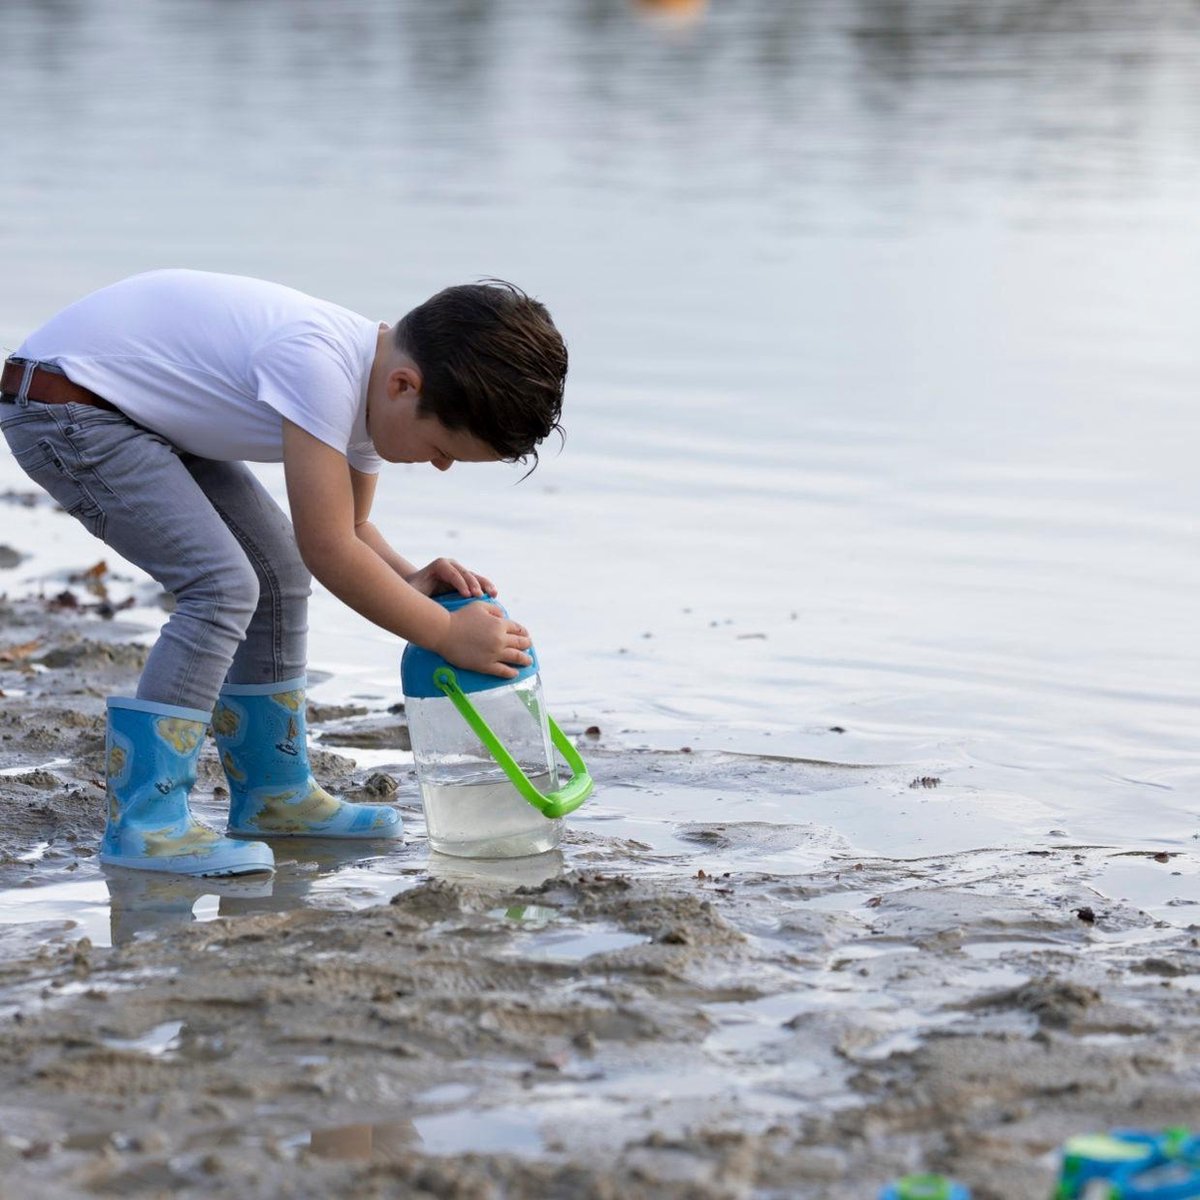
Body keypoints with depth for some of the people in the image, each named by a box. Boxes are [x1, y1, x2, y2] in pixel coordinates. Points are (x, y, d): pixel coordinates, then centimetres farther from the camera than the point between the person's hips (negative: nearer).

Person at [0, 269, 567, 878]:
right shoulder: (318, 364, -31)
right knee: (223, 586, -18)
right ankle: (140, 821, -16)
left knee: (277, 567, 10)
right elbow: (328, 549, -29)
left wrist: (411, 580, -7)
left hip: (143, 410, 10)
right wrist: (447, 635, -22)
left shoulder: (376, 387, 0)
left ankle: (272, 793, 22)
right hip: (61, 398, -10)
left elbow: (351, 528, 14)